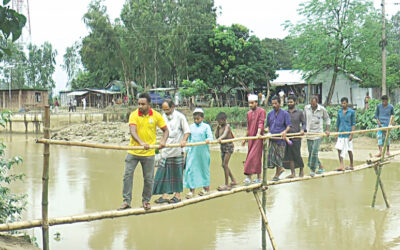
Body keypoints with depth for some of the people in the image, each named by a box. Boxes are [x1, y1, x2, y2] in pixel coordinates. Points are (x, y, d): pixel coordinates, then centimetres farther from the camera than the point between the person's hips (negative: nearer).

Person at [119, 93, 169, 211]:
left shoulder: (156, 115, -3)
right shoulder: (134, 115, -8)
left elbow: (165, 130, 6)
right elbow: (132, 131, -22)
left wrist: (163, 141, -15)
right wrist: (141, 142, -39)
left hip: (149, 153, 1)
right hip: (133, 152, 0)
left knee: (148, 179, 5)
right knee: (127, 175, -3)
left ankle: (146, 201, 24)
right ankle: (126, 201, 8)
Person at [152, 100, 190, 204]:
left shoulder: (180, 116, -7)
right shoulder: (164, 116, 10)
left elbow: (187, 131, -5)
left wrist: (184, 140, -21)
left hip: (177, 150, -5)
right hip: (166, 150, 5)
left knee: (177, 172, 3)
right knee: (163, 172, -1)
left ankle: (178, 195, 12)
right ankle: (164, 195, 2)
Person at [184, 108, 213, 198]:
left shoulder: (206, 126, -2)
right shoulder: (191, 127, 9)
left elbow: (210, 136, -9)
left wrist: (208, 140, -31)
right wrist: (188, 149, 14)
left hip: (203, 151, -3)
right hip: (193, 151, 3)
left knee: (204, 168, 10)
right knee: (191, 169, -3)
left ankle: (206, 187, 27)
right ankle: (192, 189, 2)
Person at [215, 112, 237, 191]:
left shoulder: (227, 126, -15)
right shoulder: (220, 127, 8)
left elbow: (225, 133, -35)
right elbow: (216, 136, 8)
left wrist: (221, 137, -56)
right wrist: (217, 127, 0)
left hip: (229, 146, -8)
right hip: (223, 147, 8)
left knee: (225, 164, -11)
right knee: (224, 165, 13)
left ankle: (227, 185, -7)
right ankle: (233, 180, 28)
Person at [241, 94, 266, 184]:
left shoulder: (261, 111, -5)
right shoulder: (249, 113, 15)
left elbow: (261, 123, -20)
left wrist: (258, 133, -34)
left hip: (258, 138, -7)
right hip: (251, 138, 7)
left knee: (254, 157, -13)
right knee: (256, 158, 9)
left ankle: (249, 176, -18)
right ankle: (259, 178, 15)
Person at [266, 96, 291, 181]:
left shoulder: (284, 113, -3)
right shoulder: (270, 114, 10)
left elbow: (288, 125, -7)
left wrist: (285, 131, -27)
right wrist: (267, 131, -2)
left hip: (280, 139, -4)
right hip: (272, 139, 4)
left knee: (279, 157, 3)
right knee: (271, 156, -1)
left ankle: (277, 175, 17)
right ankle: (280, 168, 24)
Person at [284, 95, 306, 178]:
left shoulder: (299, 112, 3)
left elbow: (304, 123, 5)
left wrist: (302, 130, -14)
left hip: (296, 137, -3)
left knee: (297, 155, 0)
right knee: (289, 156, 2)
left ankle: (301, 169, 24)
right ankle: (293, 173, 9)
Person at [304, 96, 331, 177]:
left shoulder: (322, 109, -5)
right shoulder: (306, 108, 1)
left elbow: (327, 119, 8)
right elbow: (304, 119, 13)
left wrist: (327, 130, 1)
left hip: (318, 134, -4)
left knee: (314, 152, -12)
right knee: (311, 152, 7)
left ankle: (313, 170, -4)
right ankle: (321, 167, 22)